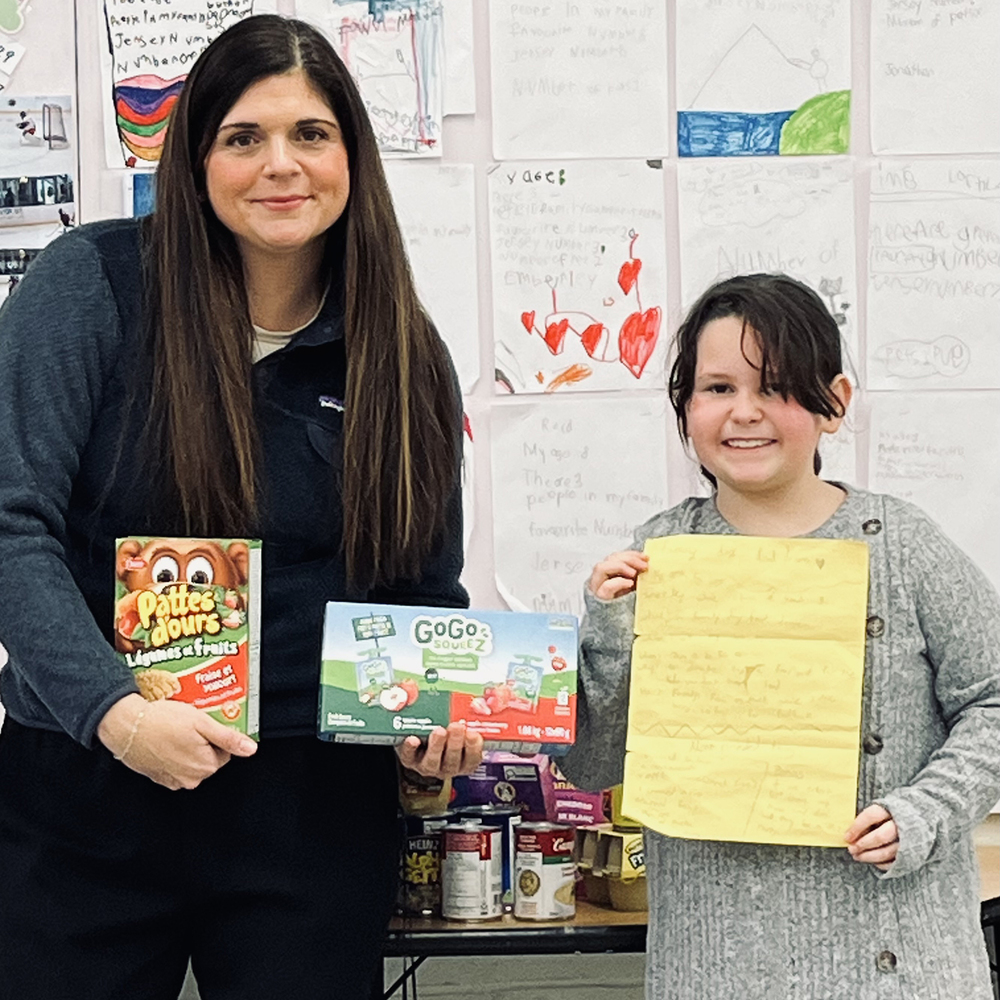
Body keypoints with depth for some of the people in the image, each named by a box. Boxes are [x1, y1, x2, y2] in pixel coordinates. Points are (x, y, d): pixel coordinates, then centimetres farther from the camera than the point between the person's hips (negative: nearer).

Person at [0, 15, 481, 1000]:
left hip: (316, 809, 2)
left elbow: (431, 588, 12)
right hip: (85, 793, -2)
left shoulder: (402, 355, 5)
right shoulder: (92, 283, -4)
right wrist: (110, 709, -22)